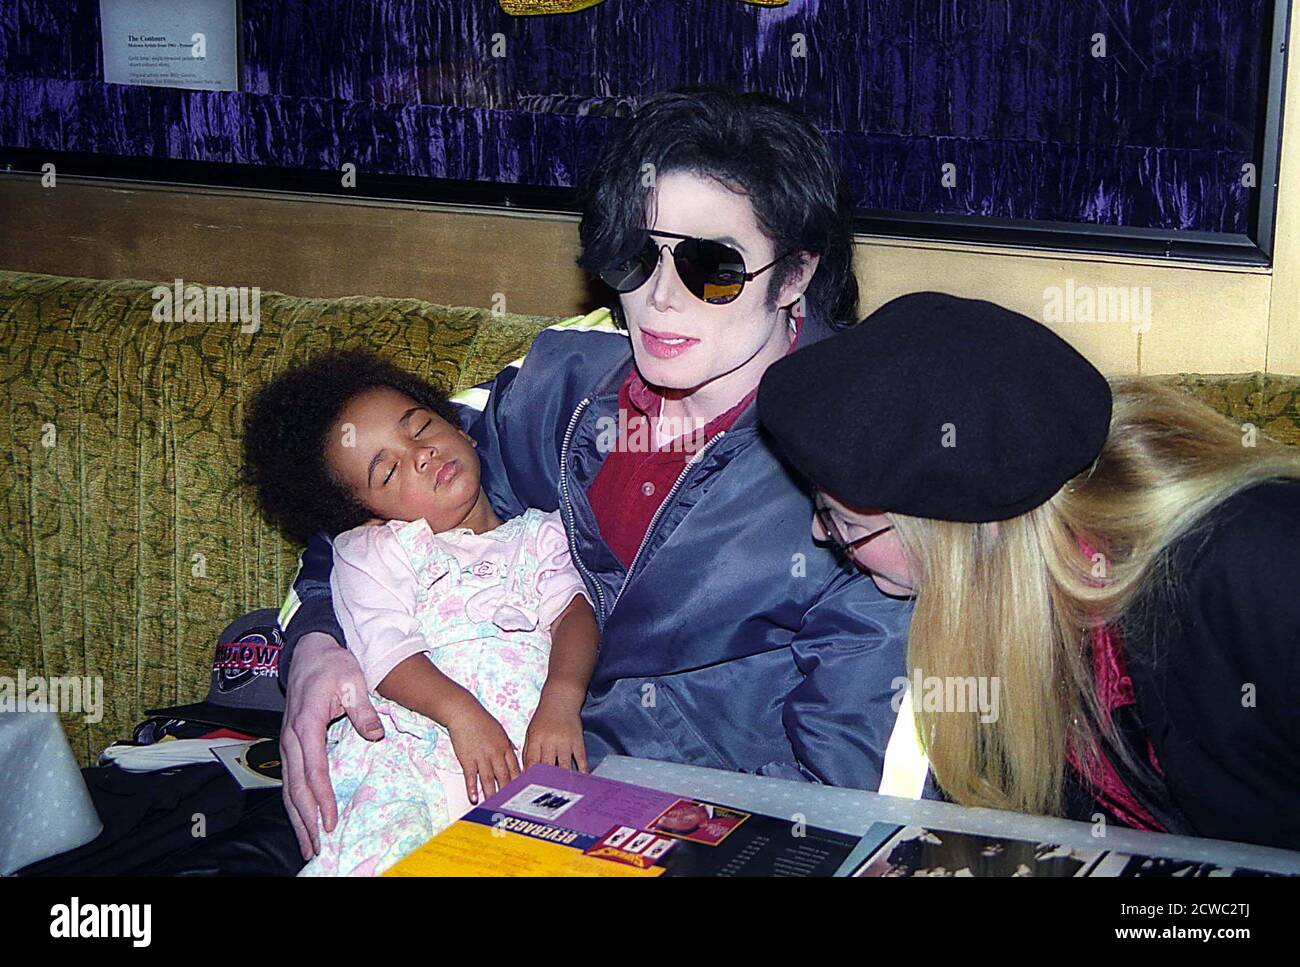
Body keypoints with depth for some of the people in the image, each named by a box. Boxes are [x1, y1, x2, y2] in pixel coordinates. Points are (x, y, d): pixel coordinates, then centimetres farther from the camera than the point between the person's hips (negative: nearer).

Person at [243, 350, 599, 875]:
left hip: (528, 750, 2)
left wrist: (561, 698, -14)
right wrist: (461, 712, -19)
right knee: (384, 842, -31)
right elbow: (387, 650, -1)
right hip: (409, 754, -1)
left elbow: (573, 613, 7)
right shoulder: (372, 554, 14)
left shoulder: (538, 535, 22)